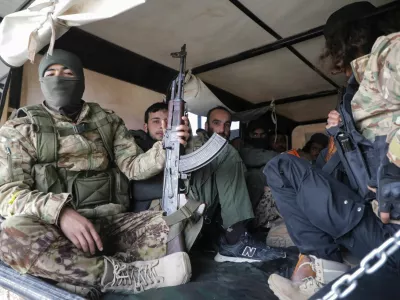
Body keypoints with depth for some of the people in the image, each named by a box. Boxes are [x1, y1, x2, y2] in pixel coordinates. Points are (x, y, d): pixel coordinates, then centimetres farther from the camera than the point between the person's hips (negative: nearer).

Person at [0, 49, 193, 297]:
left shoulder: (108, 121, 14)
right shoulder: (21, 128, 7)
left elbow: (133, 166, 7)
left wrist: (167, 147, -14)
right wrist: (60, 212, -25)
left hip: (110, 221, 3)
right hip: (53, 225, -2)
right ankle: (131, 274, -26)